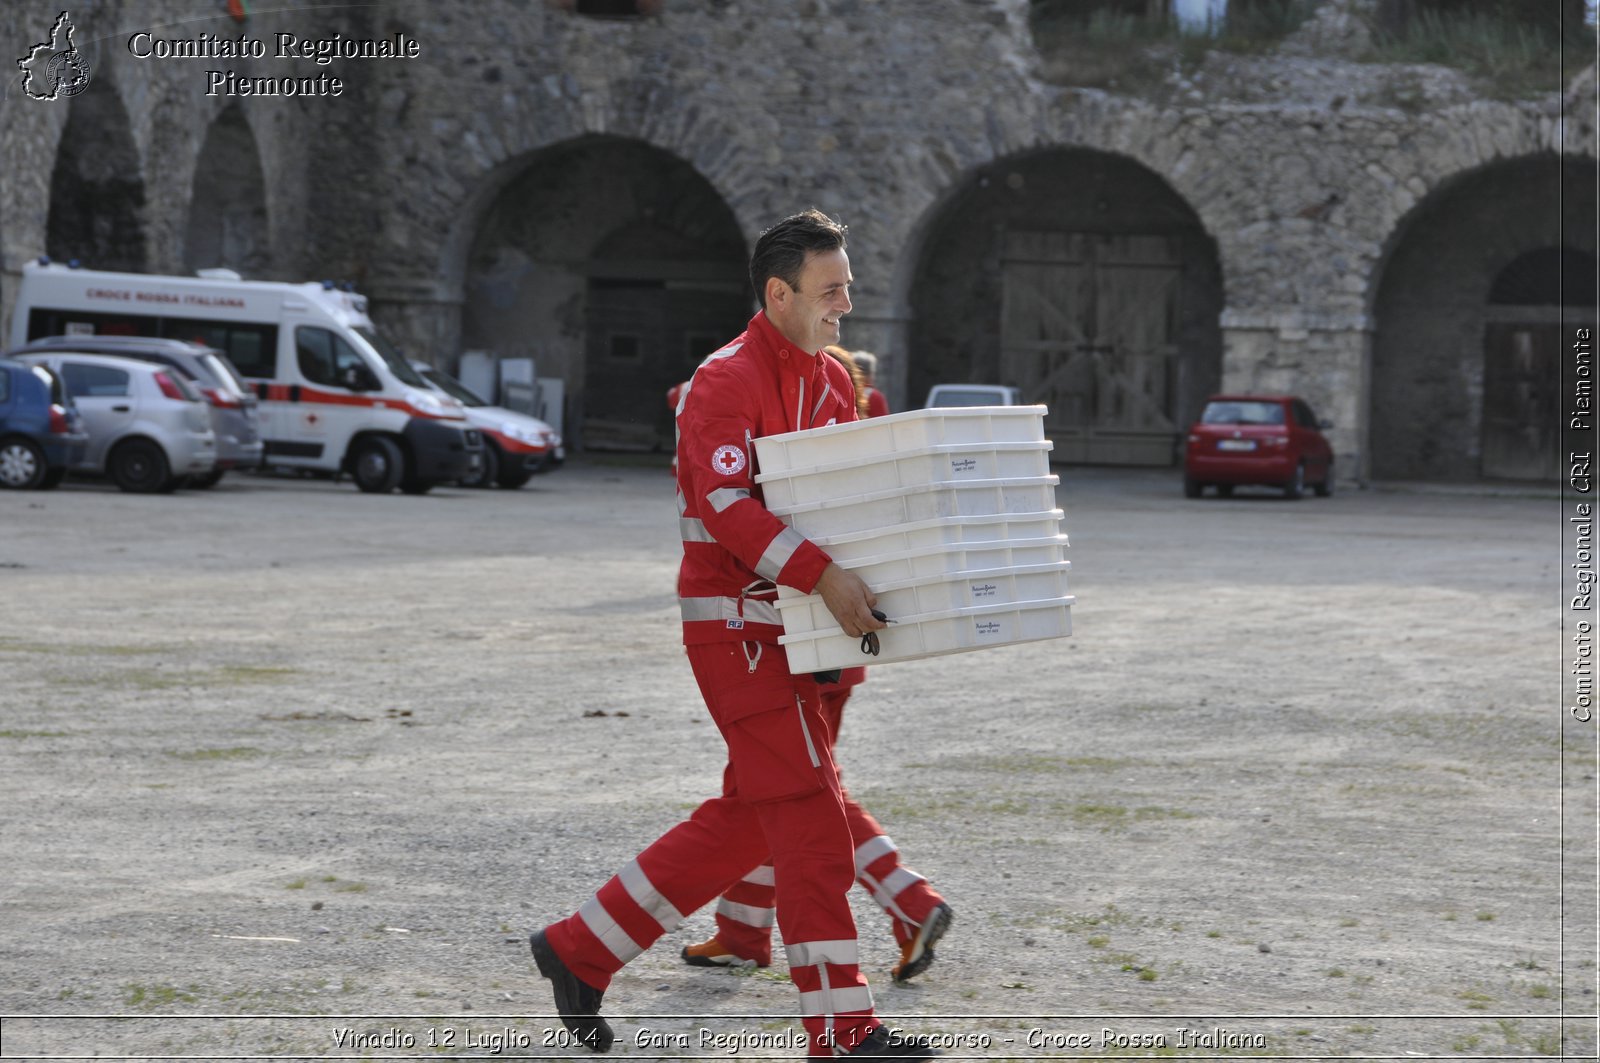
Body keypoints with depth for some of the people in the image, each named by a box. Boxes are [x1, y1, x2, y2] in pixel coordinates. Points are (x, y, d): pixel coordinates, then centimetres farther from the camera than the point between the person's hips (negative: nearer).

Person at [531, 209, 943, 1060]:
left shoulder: (832, 382, 14)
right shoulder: (726, 382, -14)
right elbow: (727, 504, -26)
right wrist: (822, 574, -35)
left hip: (785, 628, 9)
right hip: (733, 619, -9)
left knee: (747, 821, 13)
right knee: (811, 819, -10)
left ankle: (580, 949, 22)